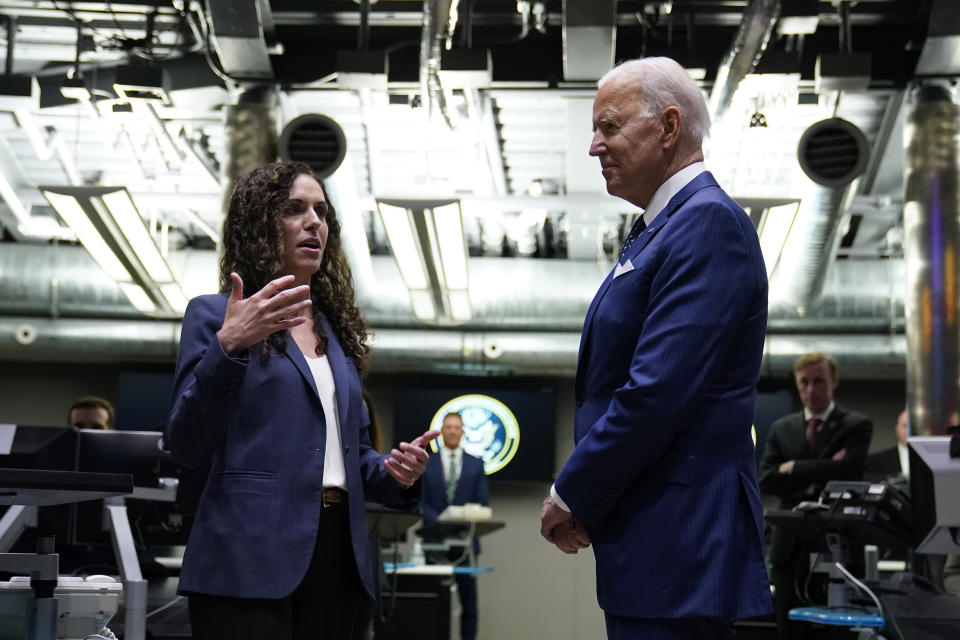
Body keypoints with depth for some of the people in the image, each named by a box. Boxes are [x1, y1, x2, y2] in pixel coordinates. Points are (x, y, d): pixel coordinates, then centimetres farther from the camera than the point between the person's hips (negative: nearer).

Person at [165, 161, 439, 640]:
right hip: (250, 560, -6)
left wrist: (396, 472, 2)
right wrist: (227, 347, -21)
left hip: (337, 560, 6)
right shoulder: (214, 315, 1)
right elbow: (187, 447, -9)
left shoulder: (336, 330, 18)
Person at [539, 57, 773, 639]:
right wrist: (581, 494, 8)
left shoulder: (708, 222, -15)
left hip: (677, 543, -10)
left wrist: (572, 494, -12)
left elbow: (658, 392, -23)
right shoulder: (657, 229, 17)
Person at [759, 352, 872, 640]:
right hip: (790, 547, 4)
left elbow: (847, 471, -16)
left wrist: (794, 468, -7)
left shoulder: (857, 425, 1)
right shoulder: (781, 429, 12)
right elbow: (766, 480, 0)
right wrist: (820, 473, -12)